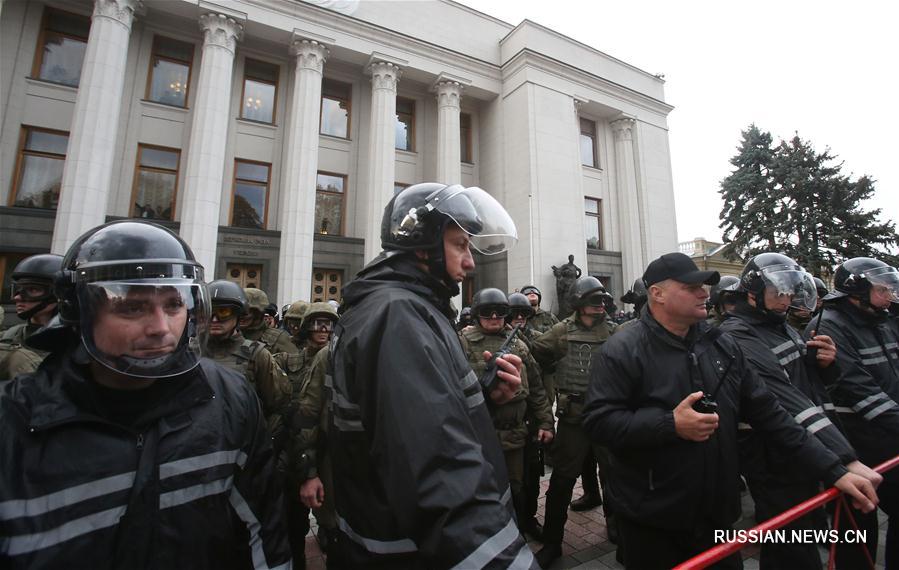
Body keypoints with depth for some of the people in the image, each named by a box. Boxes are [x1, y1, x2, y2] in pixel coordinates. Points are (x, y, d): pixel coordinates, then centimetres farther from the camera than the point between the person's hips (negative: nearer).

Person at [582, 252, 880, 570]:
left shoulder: (723, 346, 5)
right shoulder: (621, 351, -16)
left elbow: (768, 414, 7)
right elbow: (598, 422, -21)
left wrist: (834, 471, 3)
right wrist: (671, 425, -26)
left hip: (717, 515, 6)